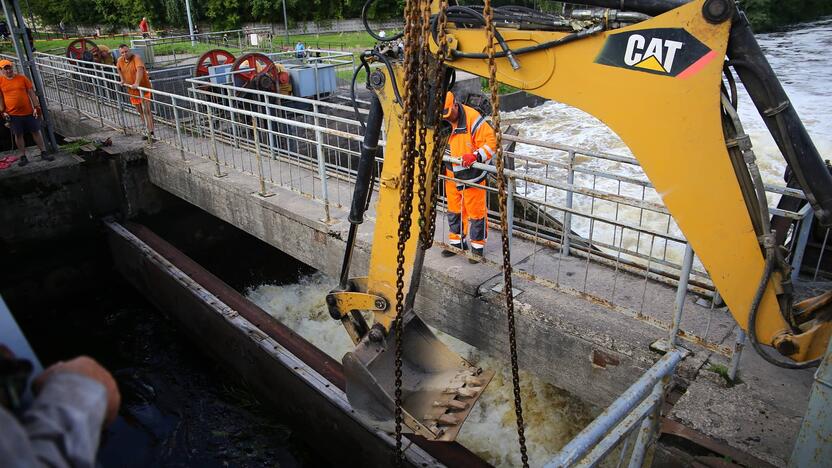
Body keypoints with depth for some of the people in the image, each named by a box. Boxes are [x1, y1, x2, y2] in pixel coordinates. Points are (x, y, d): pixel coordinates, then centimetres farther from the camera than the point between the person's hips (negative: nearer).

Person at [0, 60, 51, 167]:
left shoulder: (22, 78, 2)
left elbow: (31, 93, 3)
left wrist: (36, 107, -3)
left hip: (28, 111, 0)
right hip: (13, 114, 0)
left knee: (36, 131, 7)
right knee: (18, 135, 6)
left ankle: (44, 153, 16)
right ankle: (23, 157, 14)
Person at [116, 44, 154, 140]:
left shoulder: (136, 58, -19)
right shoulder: (120, 60, 2)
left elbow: (140, 70, -36)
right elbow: (118, 68, 26)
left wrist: (137, 83, -49)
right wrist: (123, 79, 16)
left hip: (143, 87, -7)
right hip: (132, 90, 7)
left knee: (146, 110, -12)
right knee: (140, 112, 12)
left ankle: (151, 133, -13)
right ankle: (148, 131, 21)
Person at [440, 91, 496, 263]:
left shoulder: (472, 118, -21)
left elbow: (491, 141, -21)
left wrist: (476, 156, -34)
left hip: (472, 175, -6)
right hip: (451, 174, 6)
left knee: (476, 211, 5)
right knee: (454, 209, 17)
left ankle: (477, 246, 19)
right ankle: (457, 241, 34)